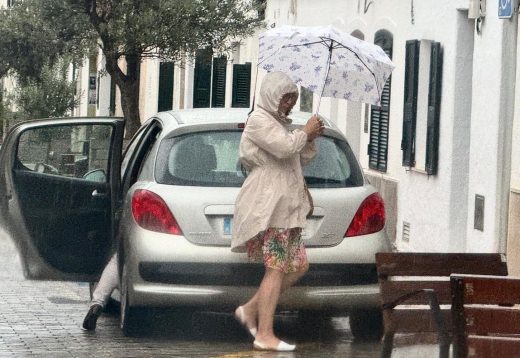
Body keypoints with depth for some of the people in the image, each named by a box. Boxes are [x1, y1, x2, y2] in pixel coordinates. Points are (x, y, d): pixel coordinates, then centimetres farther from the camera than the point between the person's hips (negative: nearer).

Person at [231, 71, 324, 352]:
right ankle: (265, 335, -14)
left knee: (298, 265, 8)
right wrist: (306, 132, -6)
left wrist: (310, 139, 8)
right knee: (276, 268, -13)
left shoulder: (280, 122, 23)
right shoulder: (259, 121, -8)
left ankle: (250, 310, 14)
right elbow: (285, 147, -23)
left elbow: (301, 159, 27)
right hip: (268, 205, -10)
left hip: (285, 207, 10)